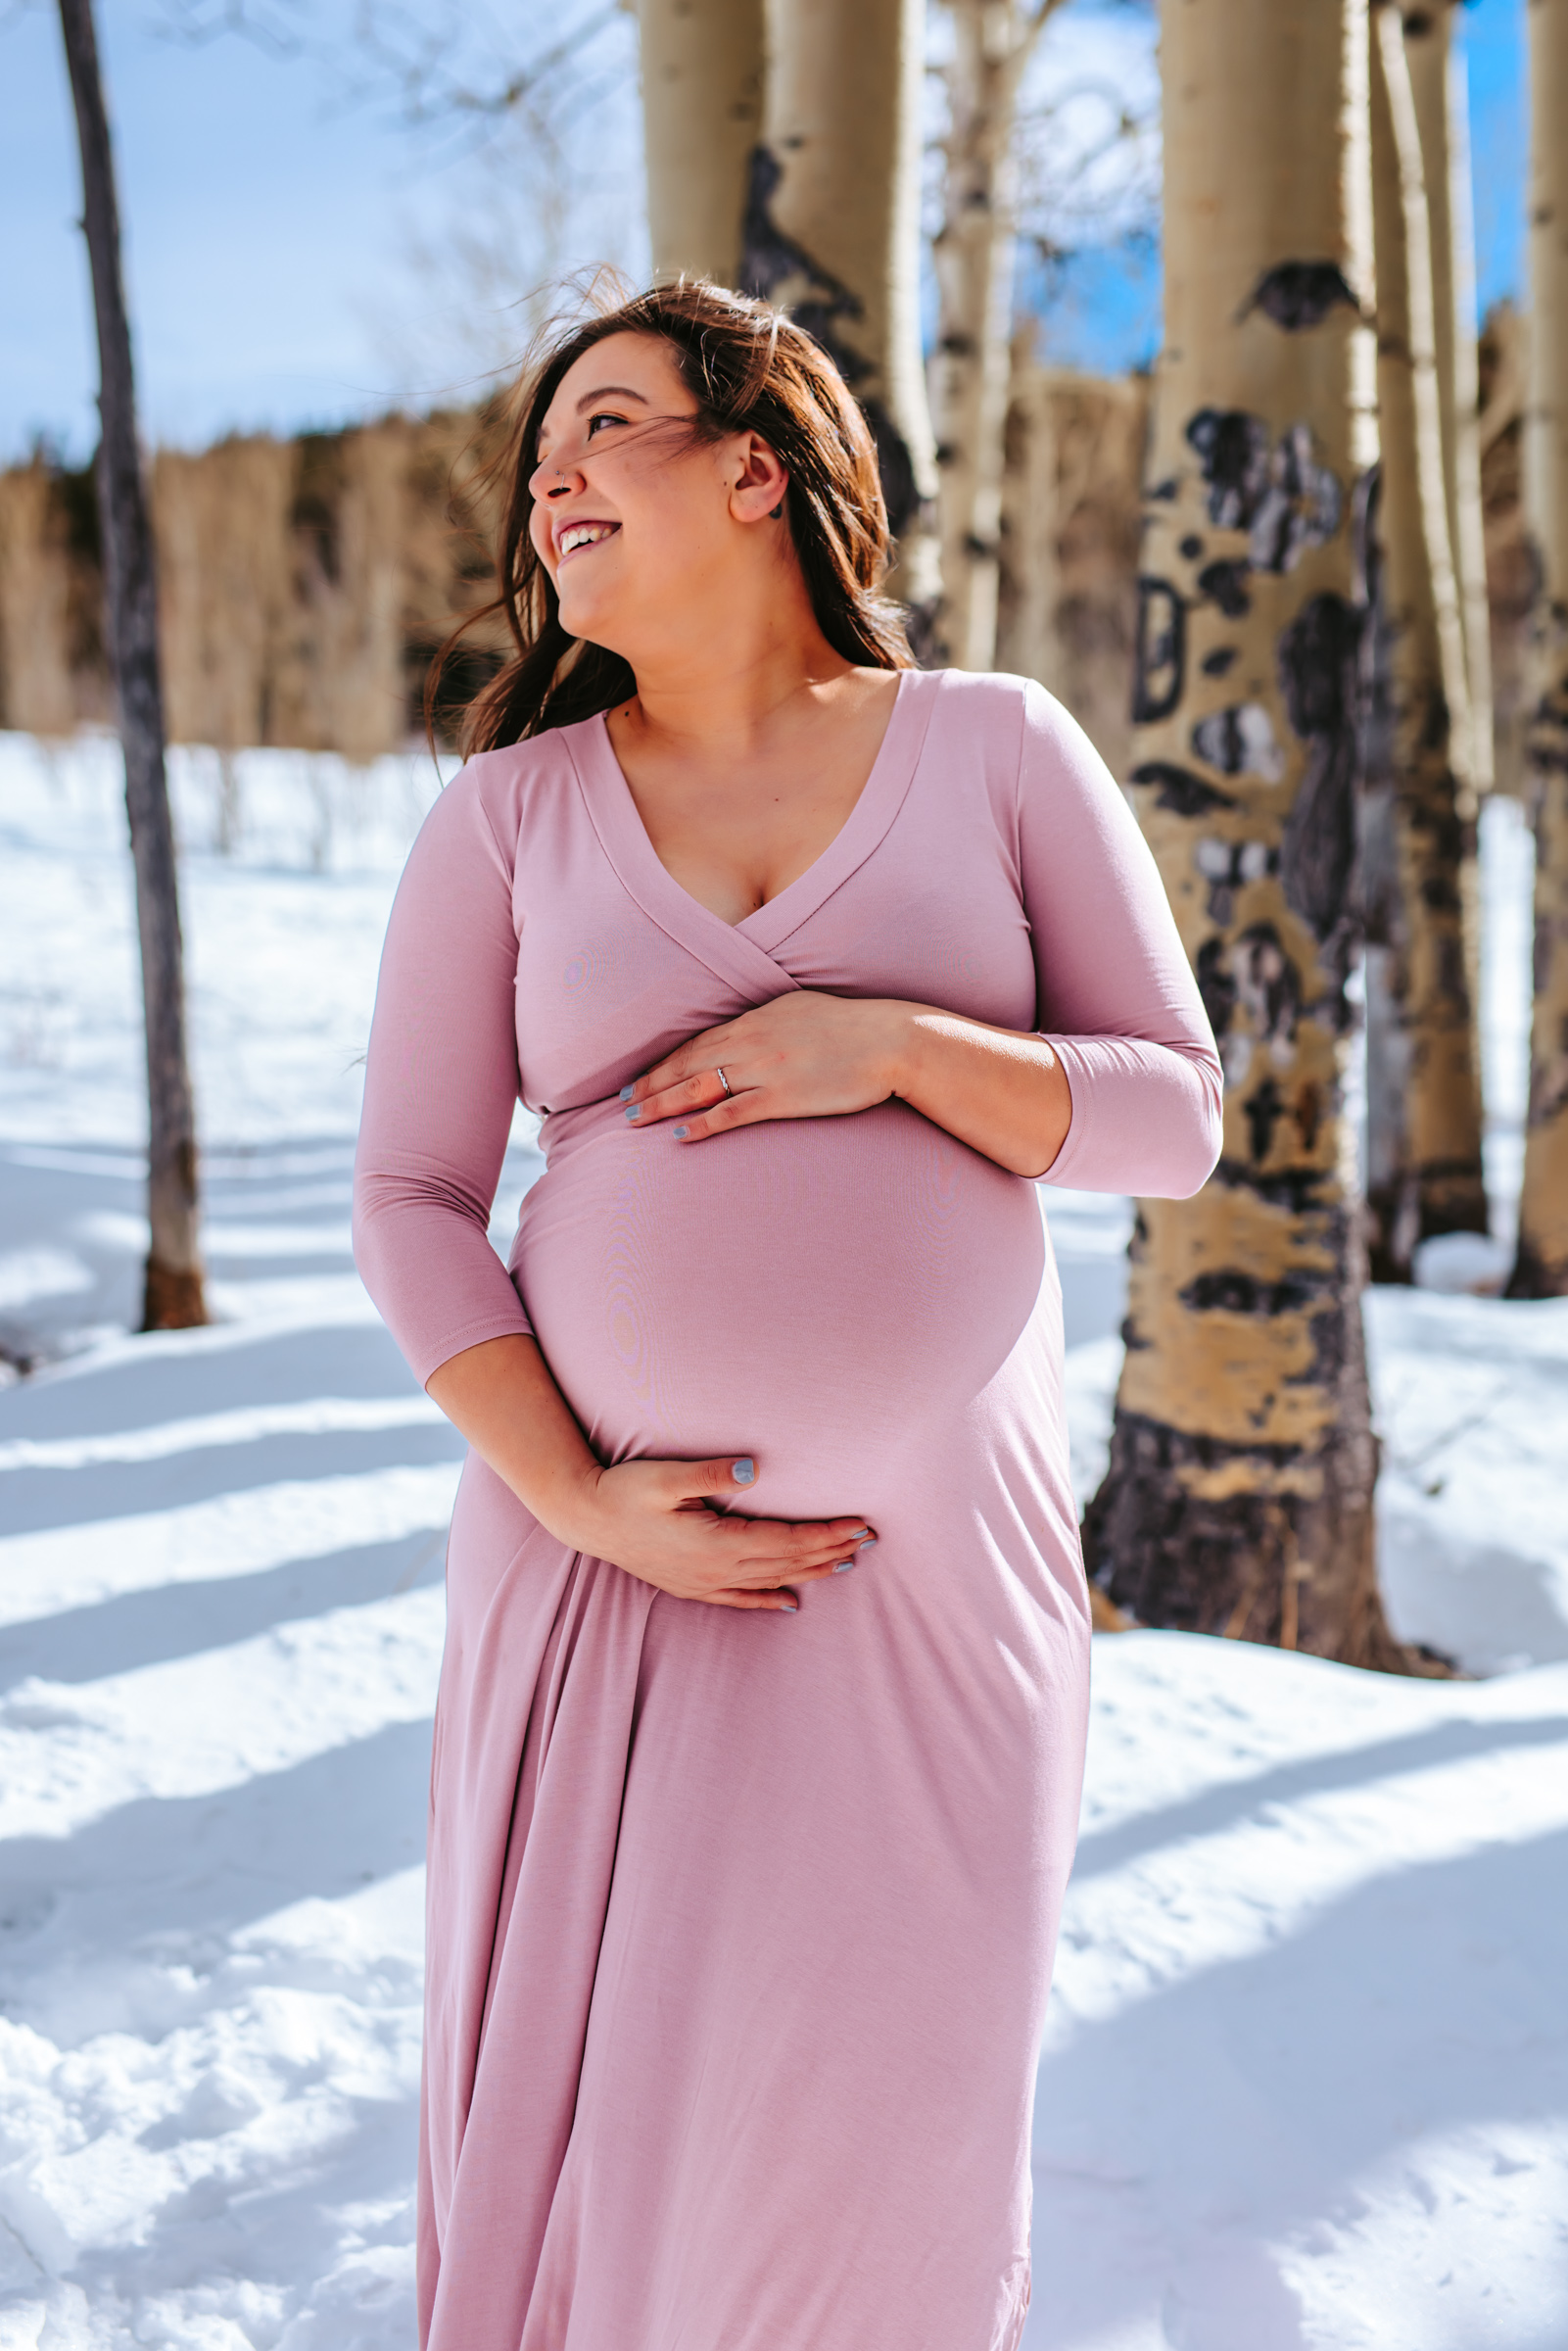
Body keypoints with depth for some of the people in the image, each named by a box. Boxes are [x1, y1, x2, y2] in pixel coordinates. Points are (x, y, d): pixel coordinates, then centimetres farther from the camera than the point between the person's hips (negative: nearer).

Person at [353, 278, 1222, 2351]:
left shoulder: (1003, 749, 1)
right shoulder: (510, 811, 3)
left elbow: (1170, 1119, 0)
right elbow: (413, 1199, 1)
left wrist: (893, 1046, -16)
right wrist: (577, 1499, -11)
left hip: (938, 1561, -1)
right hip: (609, 1557, 1)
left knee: (874, 2170, 5)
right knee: (574, 2134, 6)